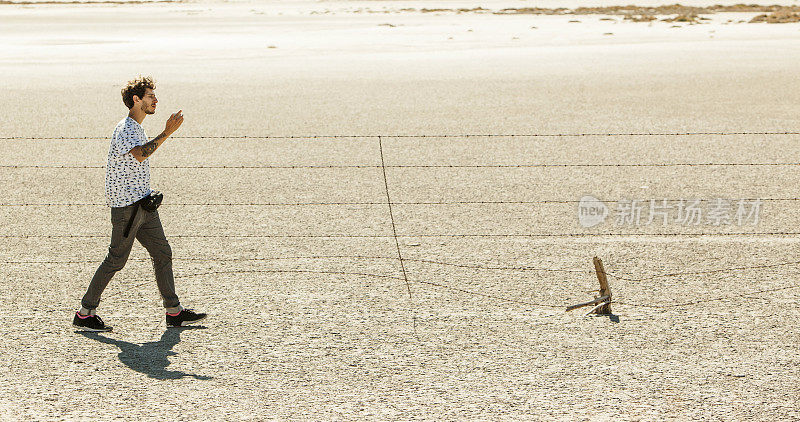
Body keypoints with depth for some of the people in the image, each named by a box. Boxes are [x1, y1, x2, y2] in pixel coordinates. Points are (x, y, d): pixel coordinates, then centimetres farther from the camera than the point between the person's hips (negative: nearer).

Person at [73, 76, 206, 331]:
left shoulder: (136, 128, 17)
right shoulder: (125, 129, -15)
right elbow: (139, 155, -34)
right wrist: (167, 133, -36)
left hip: (142, 203, 10)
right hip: (126, 205, -10)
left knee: (162, 252, 7)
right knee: (116, 260, -4)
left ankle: (174, 312, 11)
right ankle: (84, 314, 7)